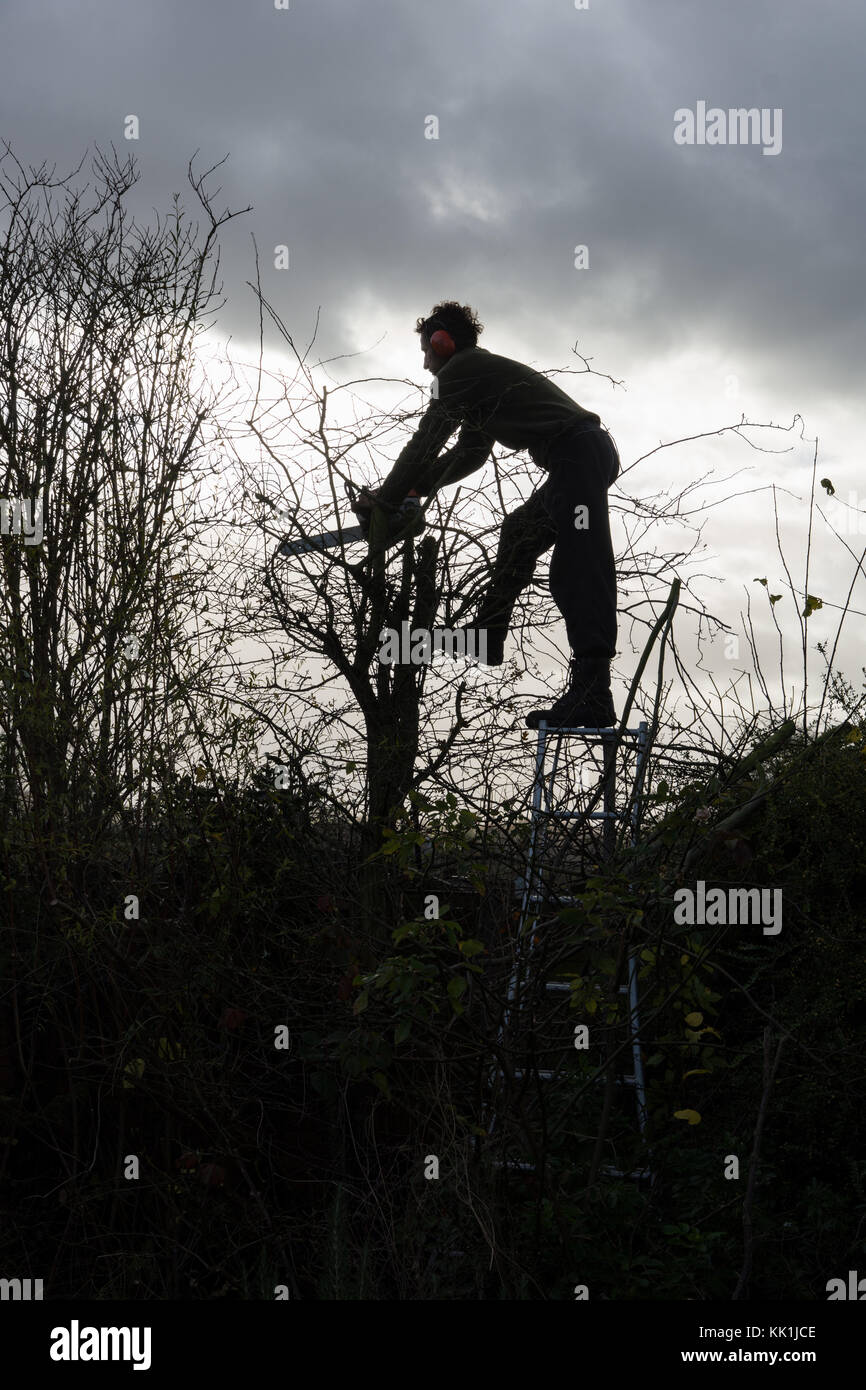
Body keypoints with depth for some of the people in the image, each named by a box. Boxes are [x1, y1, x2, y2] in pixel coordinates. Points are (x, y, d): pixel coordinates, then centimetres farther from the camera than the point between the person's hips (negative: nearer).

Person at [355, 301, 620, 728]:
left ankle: (592, 696, -28)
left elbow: (424, 447, 4)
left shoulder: (457, 372, 3)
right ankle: (487, 635, 27)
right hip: (597, 450, 11)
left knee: (578, 570, -19)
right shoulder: (485, 371, 33)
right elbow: (469, 455, 35)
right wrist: (413, 489, 32)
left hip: (577, 451, -11)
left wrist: (385, 499, 15)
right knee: (520, 533, 25)